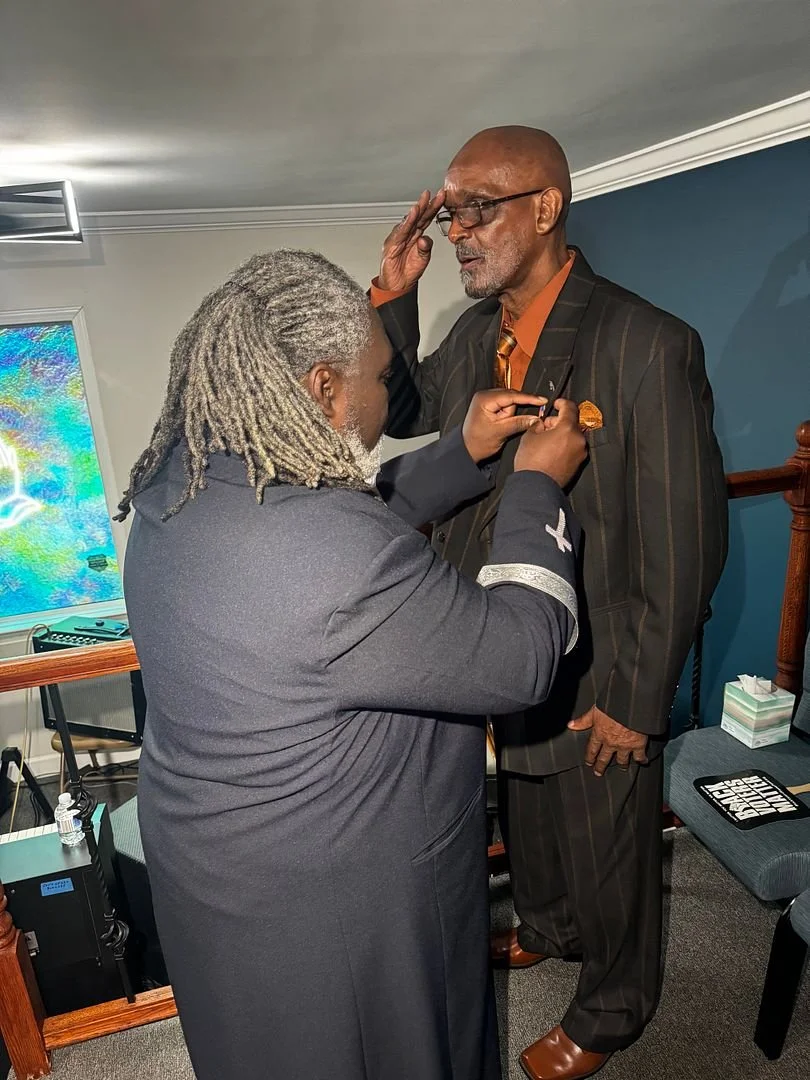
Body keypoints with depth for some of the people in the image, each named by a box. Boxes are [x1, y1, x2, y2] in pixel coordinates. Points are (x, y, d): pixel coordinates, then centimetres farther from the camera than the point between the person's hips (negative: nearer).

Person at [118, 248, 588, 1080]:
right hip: (321, 896, -8)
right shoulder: (338, 554, -38)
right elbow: (520, 660, -25)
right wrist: (536, 486, -14)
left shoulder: (177, 484, -9)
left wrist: (464, 453, 3)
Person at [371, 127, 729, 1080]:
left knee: (606, 854, 19)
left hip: (594, 679, -6)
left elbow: (684, 541, -19)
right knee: (522, 818, 29)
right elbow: (403, 412, 10)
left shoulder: (647, 346, -22)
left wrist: (635, 699, -14)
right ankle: (546, 927, 61)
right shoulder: (475, 333, 0)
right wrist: (393, 296, -5)